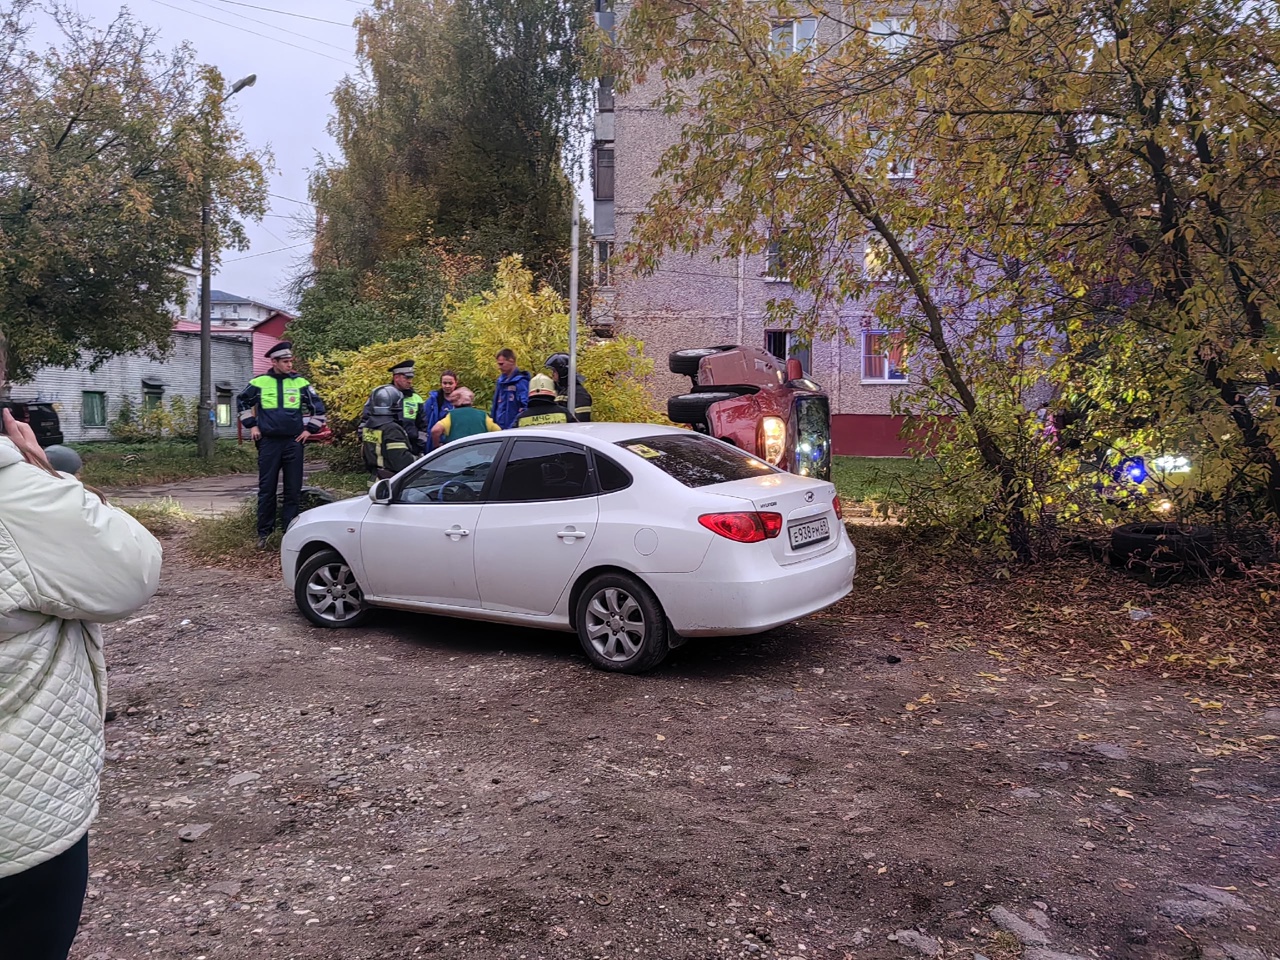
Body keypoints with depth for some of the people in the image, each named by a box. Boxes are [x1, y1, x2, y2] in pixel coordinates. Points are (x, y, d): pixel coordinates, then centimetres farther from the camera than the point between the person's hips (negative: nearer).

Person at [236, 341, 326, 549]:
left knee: (293, 490, 4)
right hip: (268, 442, 0)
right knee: (266, 489, 4)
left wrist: (309, 429, 5)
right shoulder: (259, 382, 3)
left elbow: (318, 406, 11)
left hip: (293, 442, 1)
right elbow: (242, 402, 17)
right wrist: (252, 425, 10)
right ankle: (263, 533, 12)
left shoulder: (300, 383, 4)